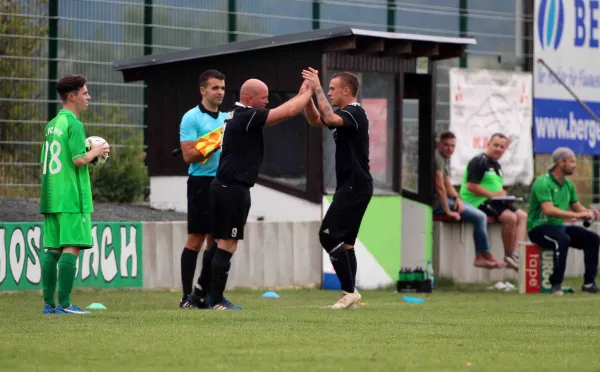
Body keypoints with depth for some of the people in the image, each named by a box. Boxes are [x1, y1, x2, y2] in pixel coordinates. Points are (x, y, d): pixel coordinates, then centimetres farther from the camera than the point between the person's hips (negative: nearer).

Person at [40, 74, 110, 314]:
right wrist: (95, 152, 0)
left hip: (51, 198, 9)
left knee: (52, 249, 9)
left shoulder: (52, 125, 16)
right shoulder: (74, 124, -11)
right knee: (72, 247, -7)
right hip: (72, 198, -9)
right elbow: (79, 159, -19)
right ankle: (64, 304, -11)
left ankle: (49, 303, 9)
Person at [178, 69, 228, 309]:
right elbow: (188, 155, -12)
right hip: (201, 182, -6)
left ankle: (202, 289, 17)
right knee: (196, 239, -4)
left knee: (216, 239, 7)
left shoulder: (227, 119, 15)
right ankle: (187, 296, -1)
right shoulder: (192, 118, -5)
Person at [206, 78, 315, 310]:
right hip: (233, 189, -10)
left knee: (223, 244, 12)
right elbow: (288, 112, -16)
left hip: (227, 187, 10)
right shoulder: (246, 116, -15)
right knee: (227, 245, -8)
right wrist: (310, 91, -3)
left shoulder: (238, 116, 15)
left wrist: (303, 93, 17)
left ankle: (214, 297, 16)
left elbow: (282, 114, 23)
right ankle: (216, 301, -7)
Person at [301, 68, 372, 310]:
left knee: (329, 235, -13)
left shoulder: (354, 114, -14)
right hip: (351, 186, 10)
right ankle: (349, 294, 10)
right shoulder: (345, 115, 17)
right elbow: (315, 120, 21)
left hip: (355, 187, -10)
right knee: (344, 241, 10)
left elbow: (329, 118, -32)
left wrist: (318, 88, -26)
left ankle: (349, 290, -13)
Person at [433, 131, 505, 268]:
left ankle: (479, 257, 2)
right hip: (438, 202, -11)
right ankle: (487, 256, -1)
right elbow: (440, 187, -23)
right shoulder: (438, 158, -17)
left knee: (480, 215, 7)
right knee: (479, 217, -13)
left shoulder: (446, 159, 16)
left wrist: (457, 199, 0)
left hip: (445, 199, 11)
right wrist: (448, 211, -22)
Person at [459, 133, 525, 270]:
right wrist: (492, 194, -18)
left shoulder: (496, 166, 22)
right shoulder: (479, 161, -9)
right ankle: (508, 256, -15)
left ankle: (516, 254, -17)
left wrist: (504, 195, 6)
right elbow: (471, 186, -18)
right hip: (478, 202, -10)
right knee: (510, 217, -27)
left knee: (522, 216, -3)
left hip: (494, 201, 10)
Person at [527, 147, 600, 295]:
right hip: (539, 227, -8)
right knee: (563, 239, -37)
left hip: (558, 226, 8)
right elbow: (549, 210, -29)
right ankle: (556, 284, -29)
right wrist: (576, 215, -33)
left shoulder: (568, 184, 10)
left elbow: (577, 207, 15)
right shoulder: (543, 183, -17)